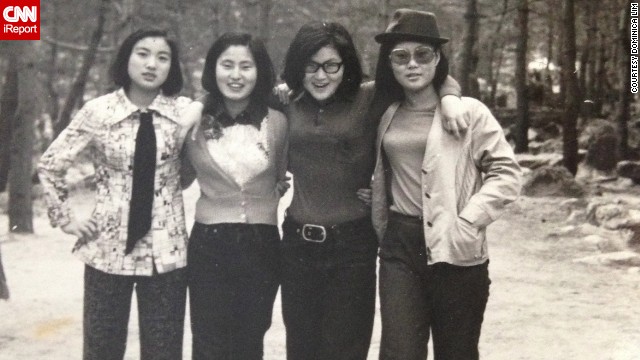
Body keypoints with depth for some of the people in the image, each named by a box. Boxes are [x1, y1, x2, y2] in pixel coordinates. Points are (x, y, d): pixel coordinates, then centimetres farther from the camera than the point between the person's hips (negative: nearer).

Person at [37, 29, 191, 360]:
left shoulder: (185, 112, -3)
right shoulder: (98, 111, -5)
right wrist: (66, 219, 2)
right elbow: (50, 165, 5)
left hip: (166, 250, 1)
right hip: (109, 248, 0)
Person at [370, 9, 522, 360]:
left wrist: (467, 223, -15)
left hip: (454, 250, -3)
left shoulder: (468, 111, -4)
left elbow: (505, 173, -7)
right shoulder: (388, 116, 10)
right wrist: (382, 231, 17)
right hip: (399, 246, 3)